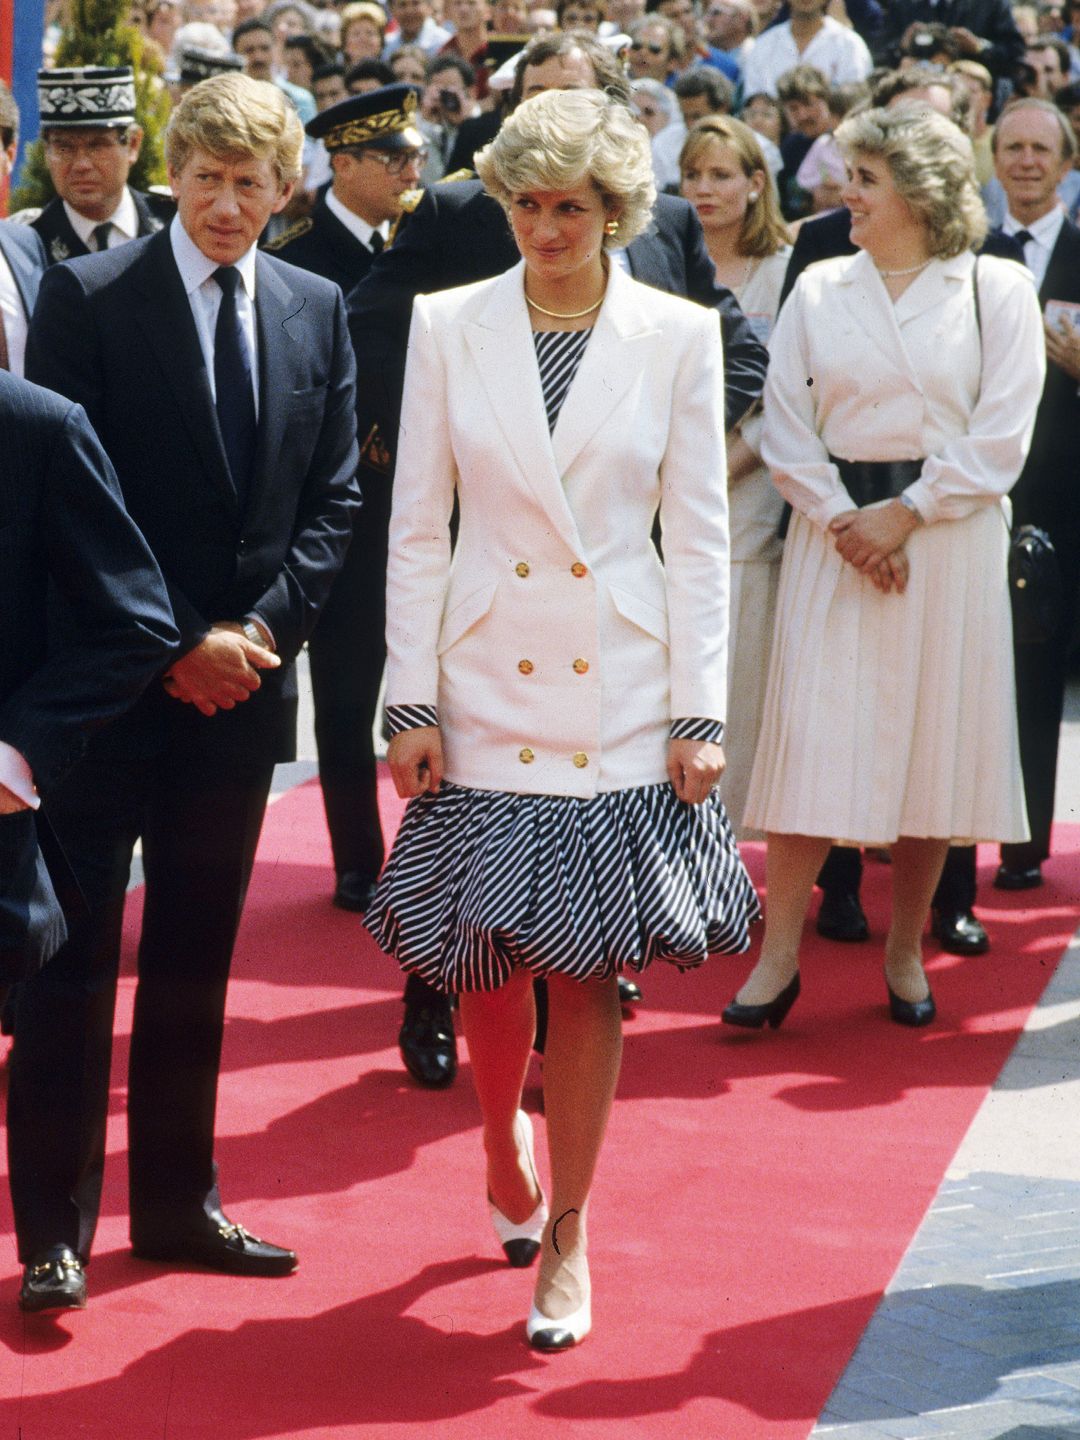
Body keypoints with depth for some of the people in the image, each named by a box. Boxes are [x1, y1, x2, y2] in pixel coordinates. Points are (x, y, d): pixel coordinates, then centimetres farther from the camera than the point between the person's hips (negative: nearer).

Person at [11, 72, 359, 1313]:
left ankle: (178, 1203, 22)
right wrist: (170, 648, -13)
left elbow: (332, 500, 8)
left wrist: (261, 630, -6)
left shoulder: (317, 312, 8)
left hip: (244, 682, 4)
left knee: (196, 956, 13)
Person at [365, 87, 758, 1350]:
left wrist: (699, 716, -3)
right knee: (489, 957, 5)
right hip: (487, 692, 1)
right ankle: (504, 1145, 36)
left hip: (619, 698, -1)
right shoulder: (449, 327, 1)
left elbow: (697, 539, 1)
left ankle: (566, 1235, 14)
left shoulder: (678, 337, 0)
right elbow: (417, 527, 2)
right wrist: (413, 701, -3)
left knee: (591, 967, 1)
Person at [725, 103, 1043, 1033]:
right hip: (836, 533, 1)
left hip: (947, 533, -1)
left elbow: (1000, 435, -6)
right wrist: (840, 520, -10)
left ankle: (906, 952, 15)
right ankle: (778, 958, -2)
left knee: (933, 742, 3)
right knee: (814, 739, -5)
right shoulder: (820, 289, 8)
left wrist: (906, 515, -12)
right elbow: (786, 424, 3)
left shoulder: (996, 289, 1)